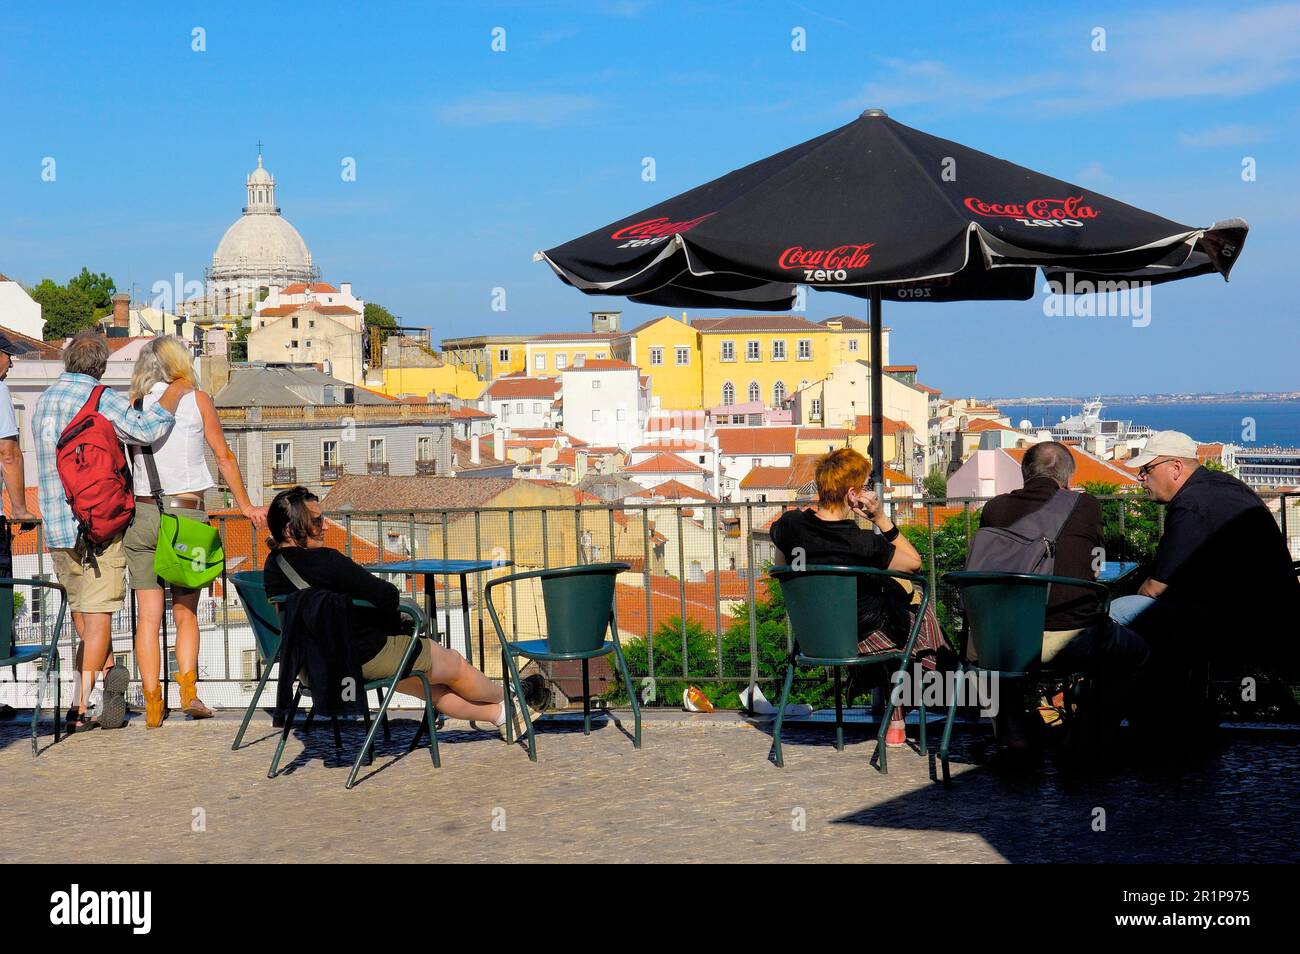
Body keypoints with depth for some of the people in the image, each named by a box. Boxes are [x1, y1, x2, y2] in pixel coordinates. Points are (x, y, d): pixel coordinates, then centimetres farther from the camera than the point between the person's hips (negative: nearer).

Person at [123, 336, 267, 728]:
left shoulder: (135, 404, 6)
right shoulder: (196, 399, 2)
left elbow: (128, 465, 6)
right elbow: (224, 457, 7)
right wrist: (246, 506, 15)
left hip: (142, 515, 2)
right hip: (187, 516, -1)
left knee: (148, 616, 5)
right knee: (185, 613, 10)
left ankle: (152, 703, 2)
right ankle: (188, 688, -7)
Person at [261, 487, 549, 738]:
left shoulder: (273, 565, -1)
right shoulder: (323, 561, -30)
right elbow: (388, 595, -27)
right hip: (368, 657, -9)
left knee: (431, 687, 27)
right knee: (455, 663, 17)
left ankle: (501, 715, 42)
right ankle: (510, 700, 42)